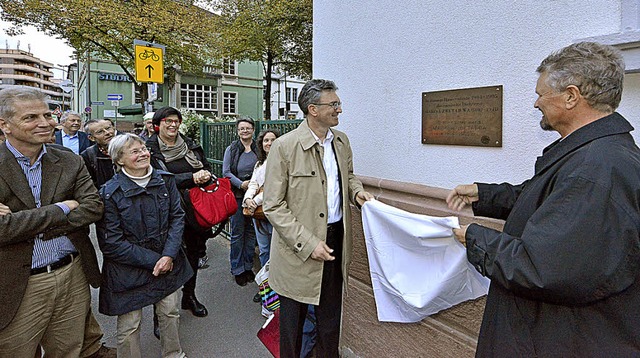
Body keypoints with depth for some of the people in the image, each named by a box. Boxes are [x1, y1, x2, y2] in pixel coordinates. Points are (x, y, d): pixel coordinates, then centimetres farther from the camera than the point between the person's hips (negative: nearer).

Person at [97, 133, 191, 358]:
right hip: (128, 270, -3)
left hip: (168, 263, 4)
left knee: (170, 313, 16)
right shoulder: (110, 193, -14)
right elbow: (111, 243, -14)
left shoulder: (165, 180, -2)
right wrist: (152, 260, -16)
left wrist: (169, 255, -13)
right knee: (129, 326, 7)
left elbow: (177, 217, -1)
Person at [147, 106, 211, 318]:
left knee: (194, 251, 16)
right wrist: (192, 178, -21)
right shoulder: (150, 149, -5)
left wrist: (205, 174, -9)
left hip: (195, 209, 5)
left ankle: (189, 295, 36)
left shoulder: (190, 145, 9)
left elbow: (207, 167, 14)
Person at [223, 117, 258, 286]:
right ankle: (237, 269, 16)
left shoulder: (258, 149, 4)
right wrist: (241, 184, -17)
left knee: (251, 231, 11)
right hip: (237, 195, -2)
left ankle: (248, 266, 25)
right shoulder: (231, 149, 0)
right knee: (237, 232, 3)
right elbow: (226, 172, -4)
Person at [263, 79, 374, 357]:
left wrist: (356, 190, -2)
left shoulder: (342, 141, 3)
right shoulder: (284, 147, -16)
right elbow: (273, 206, -15)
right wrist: (308, 243, -21)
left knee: (331, 312, 22)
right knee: (293, 316, 15)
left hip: (336, 238, 5)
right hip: (298, 247, -5)